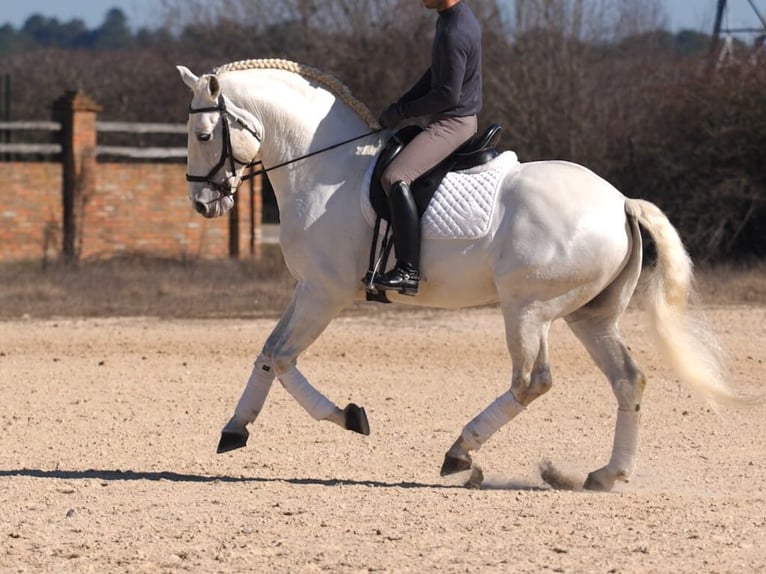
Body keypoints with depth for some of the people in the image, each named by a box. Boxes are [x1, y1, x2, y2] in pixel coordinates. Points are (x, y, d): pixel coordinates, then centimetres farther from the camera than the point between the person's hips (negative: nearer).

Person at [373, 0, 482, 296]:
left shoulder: (453, 33, -23)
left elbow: (448, 95, -23)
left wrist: (403, 111, -12)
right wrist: (401, 104, 8)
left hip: (451, 124, -11)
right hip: (461, 120, 11)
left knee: (395, 178, -27)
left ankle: (408, 271, -32)